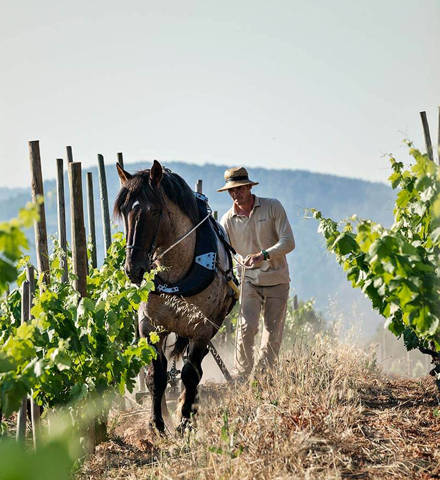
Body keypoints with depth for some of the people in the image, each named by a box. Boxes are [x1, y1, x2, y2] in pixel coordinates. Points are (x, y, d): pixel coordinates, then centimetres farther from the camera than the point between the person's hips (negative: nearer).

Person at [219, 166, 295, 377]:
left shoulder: (273, 207, -6)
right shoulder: (228, 219, -1)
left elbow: (288, 242, -12)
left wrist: (264, 255, -28)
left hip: (277, 280, 0)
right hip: (250, 279, 0)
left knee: (273, 333, 1)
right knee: (247, 326, -16)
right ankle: (243, 376, -5)